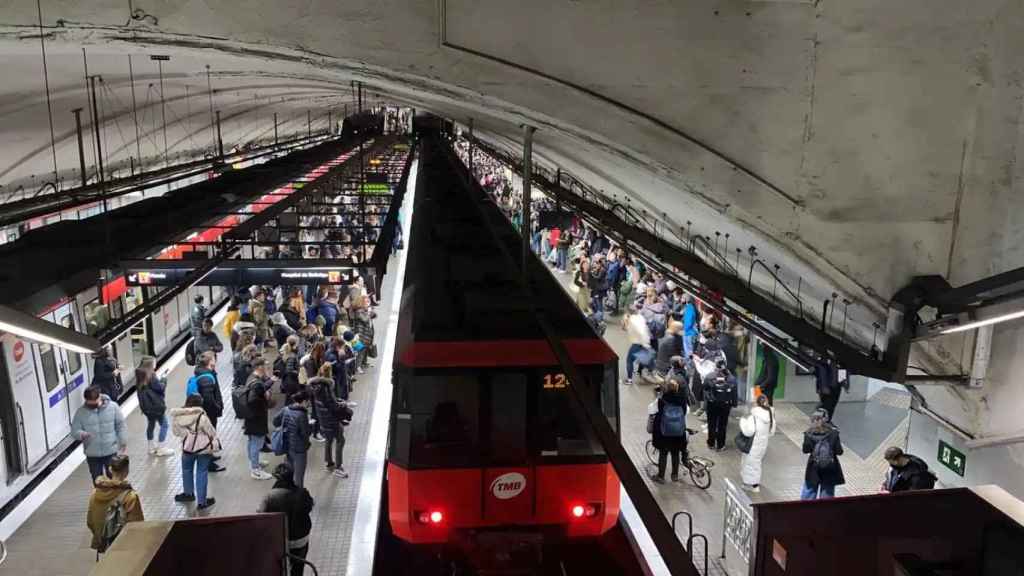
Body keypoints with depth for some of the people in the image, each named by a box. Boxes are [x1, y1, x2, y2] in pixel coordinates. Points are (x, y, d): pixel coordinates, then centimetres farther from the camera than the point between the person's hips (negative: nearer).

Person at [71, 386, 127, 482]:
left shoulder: (113, 407, -10)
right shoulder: (81, 412, -9)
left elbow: (120, 425, -1)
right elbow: (74, 431, -6)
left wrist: (123, 441, -3)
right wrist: (82, 434, -29)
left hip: (110, 451, 0)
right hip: (92, 454, 1)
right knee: (97, 480, 13)